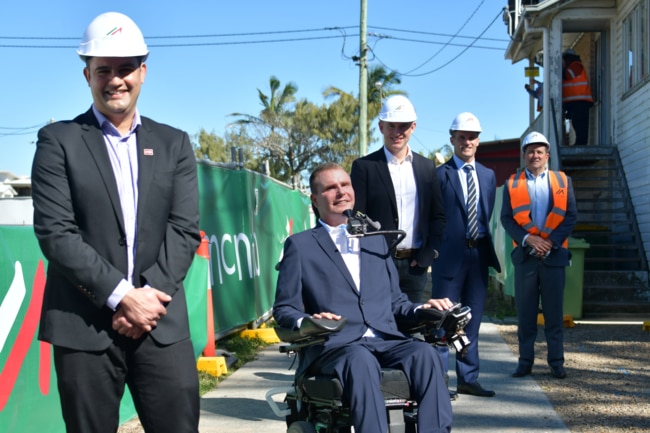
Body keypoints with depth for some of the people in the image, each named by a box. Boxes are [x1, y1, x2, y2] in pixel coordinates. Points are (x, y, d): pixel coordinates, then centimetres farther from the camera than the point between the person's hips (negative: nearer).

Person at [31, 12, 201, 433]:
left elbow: (186, 230, 4)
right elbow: (55, 233, -6)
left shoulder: (174, 144, 13)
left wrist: (149, 294, -10)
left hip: (162, 321, 2)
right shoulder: (59, 141, 3)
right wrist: (120, 296, -13)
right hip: (83, 325, -2)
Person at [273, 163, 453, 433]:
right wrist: (307, 322, -16)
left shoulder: (376, 240, 26)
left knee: (425, 353, -29)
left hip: (385, 340, 4)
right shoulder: (300, 245, 12)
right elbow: (284, 308, 7)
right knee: (360, 359, -38)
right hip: (334, 345, -3)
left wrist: (421, 309, 2)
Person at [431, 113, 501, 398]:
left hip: (479, 253, 6)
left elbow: (487, 214, 16)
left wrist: (482, 240, 6)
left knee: (472, 320, 10)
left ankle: (467, 379, 19)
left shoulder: (488, 175, 14)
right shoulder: (440, 174, -4)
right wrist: (435, 249, -5)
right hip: (450, 254, -5)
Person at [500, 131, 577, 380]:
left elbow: (571, 216, 3)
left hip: (554, 254, 0)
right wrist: (528, 239, -13)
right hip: (525, 255, 0)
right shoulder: (512, 184, 8)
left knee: (554, 311, 2)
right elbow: (506, 218, 1)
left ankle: (556, 362, 8)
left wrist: (551, 241, -10)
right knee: (525, 311, 3)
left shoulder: (563, 181, 9)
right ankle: (525, 361, 9)